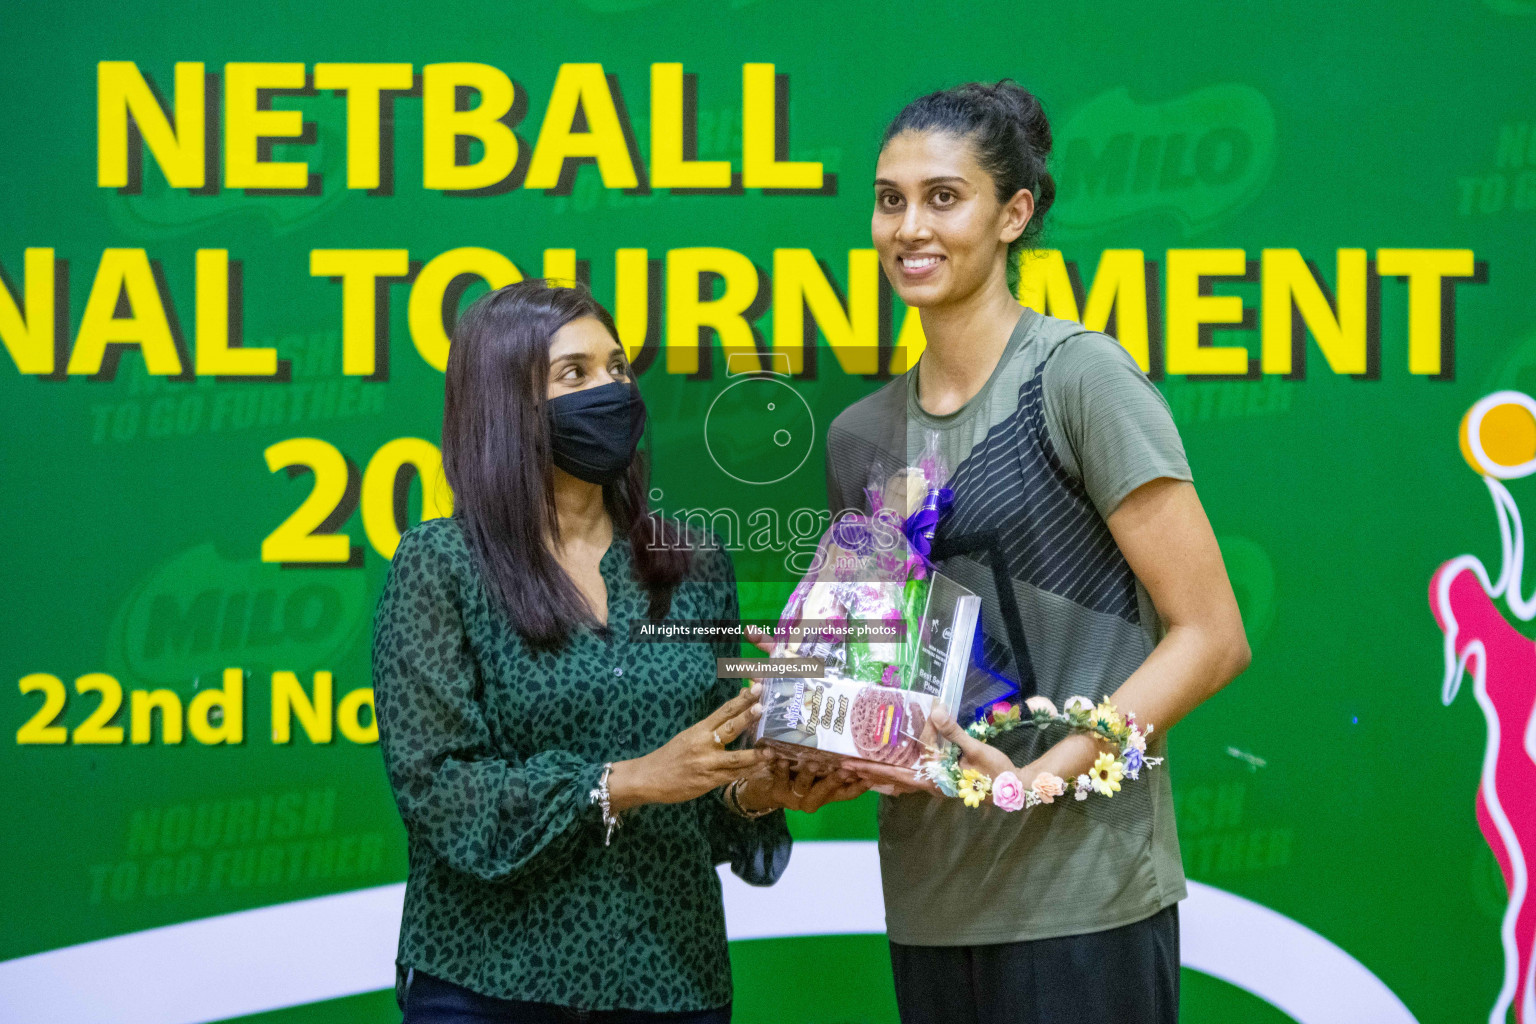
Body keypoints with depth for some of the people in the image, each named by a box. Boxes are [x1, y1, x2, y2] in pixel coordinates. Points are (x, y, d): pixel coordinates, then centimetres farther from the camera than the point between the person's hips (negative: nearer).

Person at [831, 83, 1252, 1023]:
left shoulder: (1081, 376, -6)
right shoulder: (862, 437, 13)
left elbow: (1212, 636, -9)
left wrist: (1040, 774, -18)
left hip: (1081, 895, -6)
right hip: (929, 899, 6)